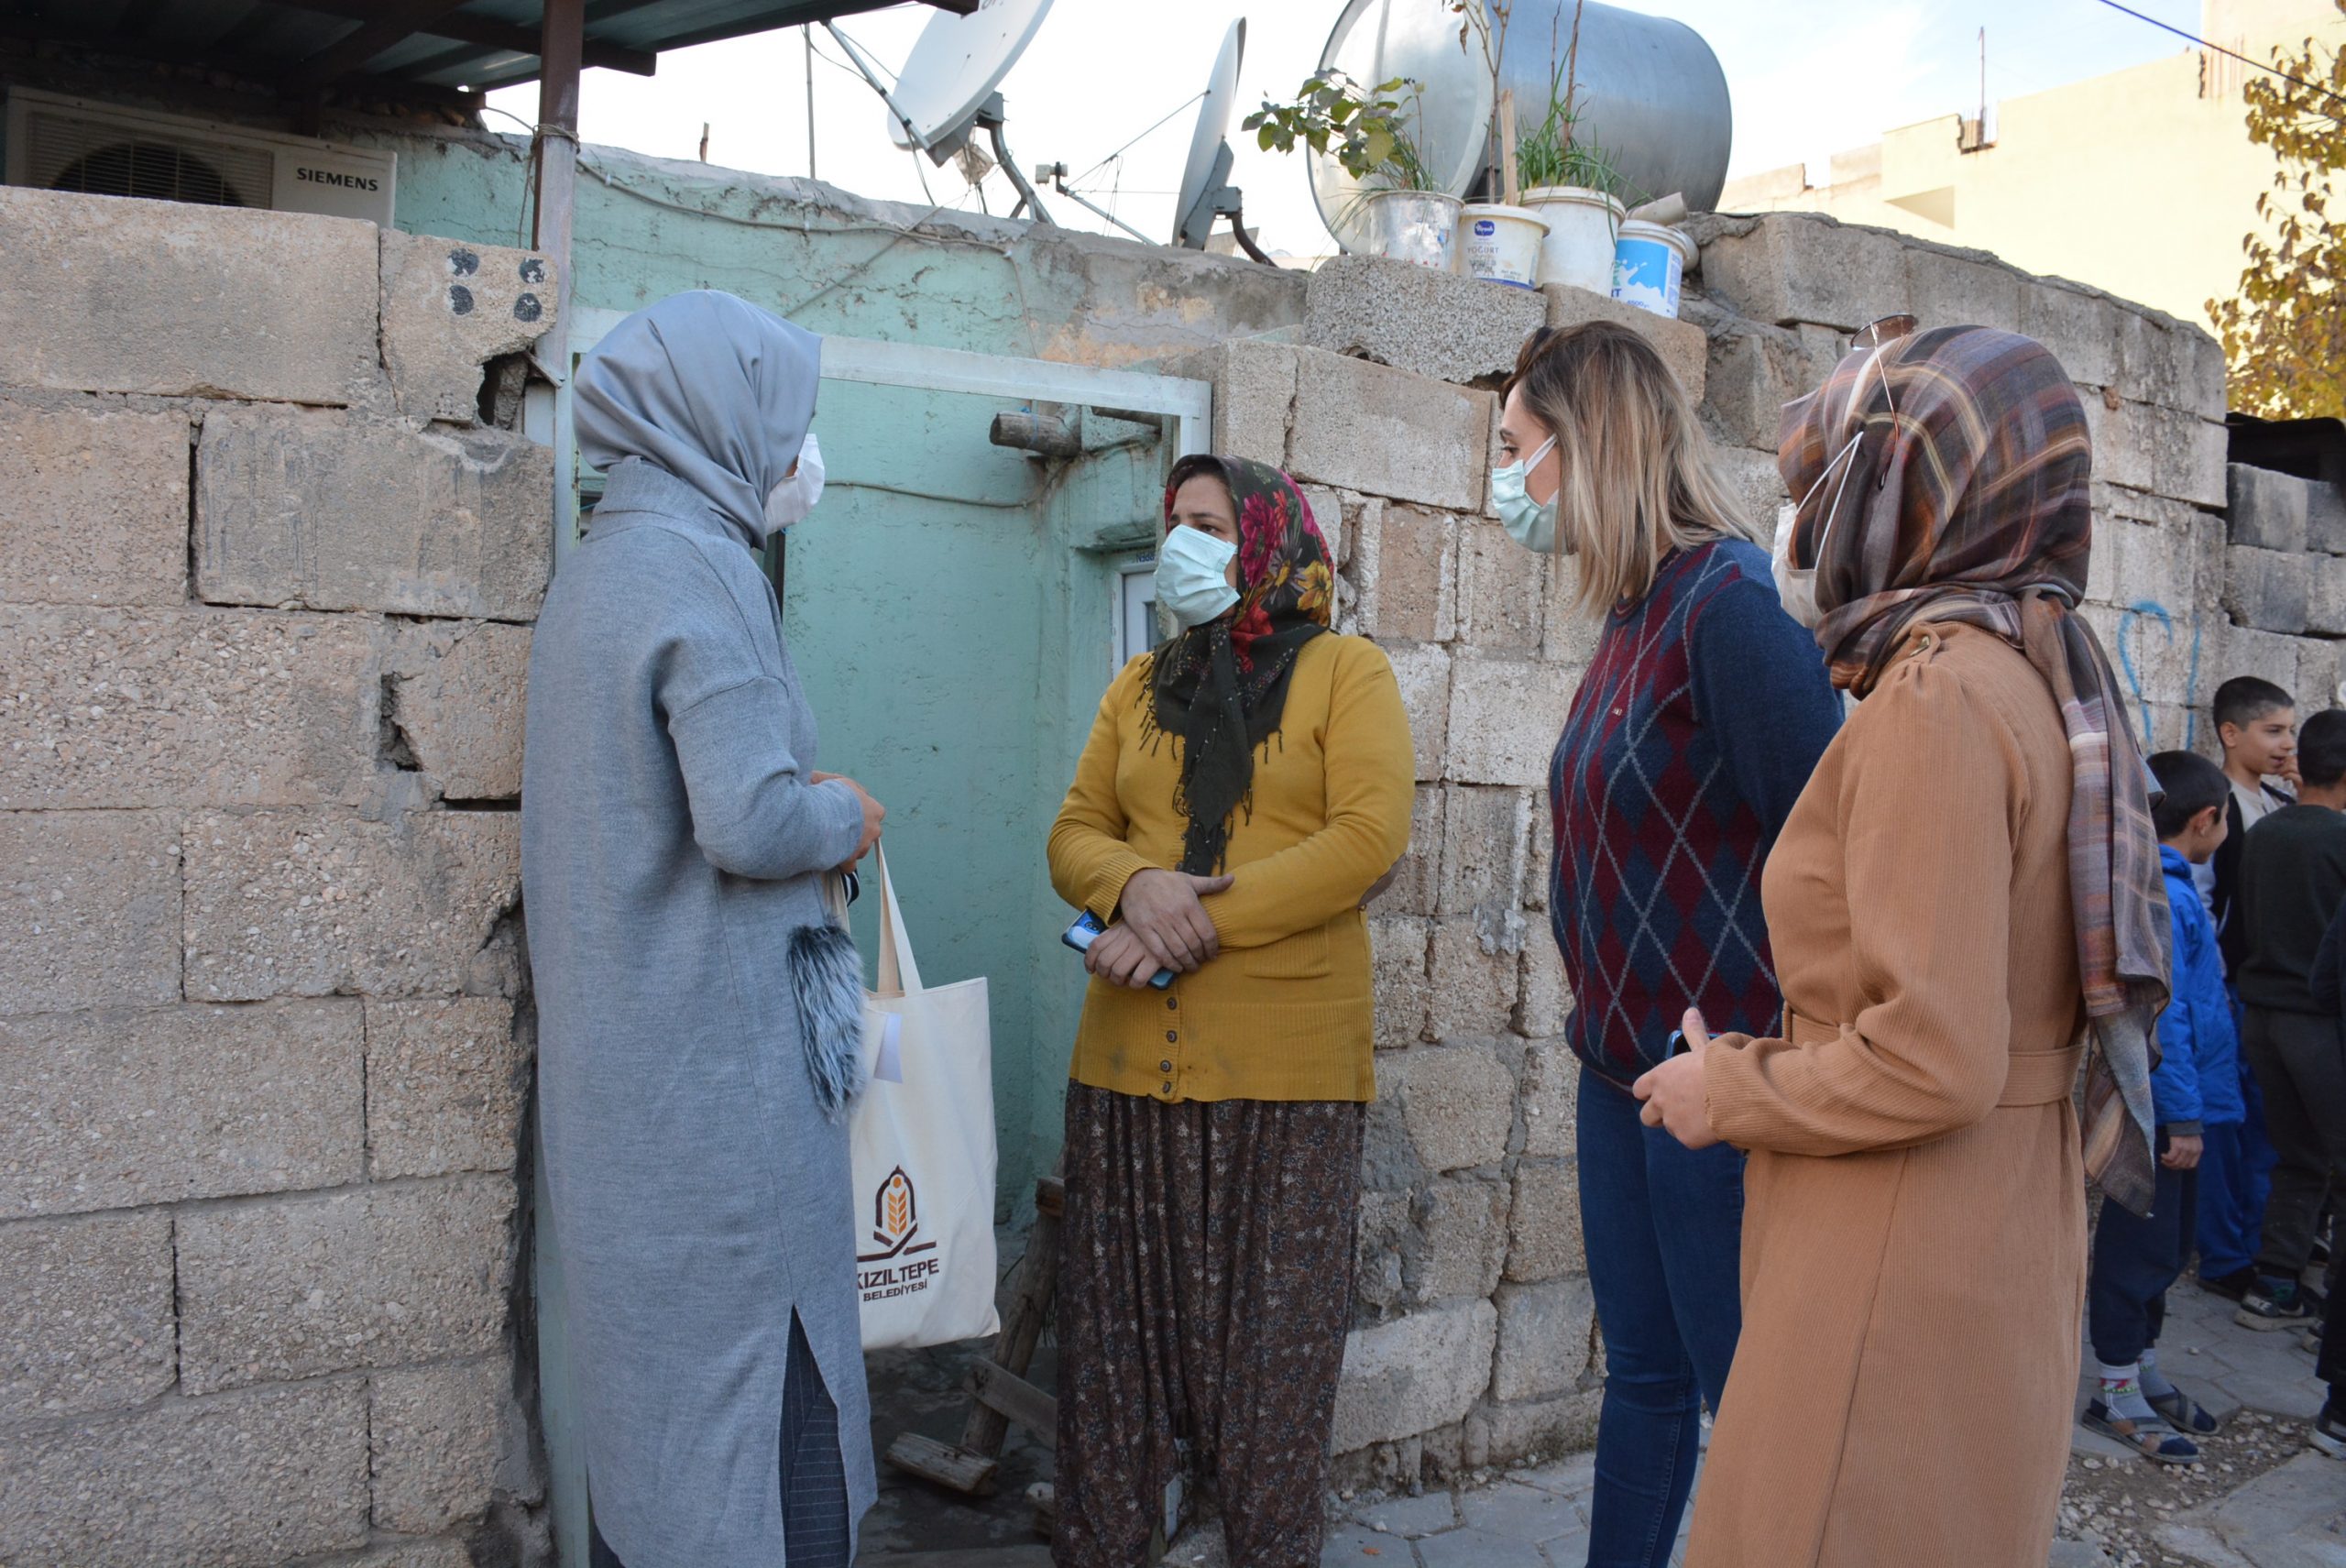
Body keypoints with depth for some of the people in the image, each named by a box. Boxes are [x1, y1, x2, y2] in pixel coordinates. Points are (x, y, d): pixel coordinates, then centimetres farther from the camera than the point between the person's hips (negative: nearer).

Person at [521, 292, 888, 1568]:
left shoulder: (594, 568, 14)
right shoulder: (700, 568, -15)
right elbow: (751, 822, -23)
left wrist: (804, 797, 13)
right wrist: (846, 816, -5)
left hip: (618, 1054, 9)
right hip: (719, 1056, -9)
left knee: (644, 1357, 18)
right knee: (752, 1373, -1)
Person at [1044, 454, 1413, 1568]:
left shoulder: (1346, 672, 3)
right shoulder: (1141, 685, 16)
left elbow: (1368, 836, -10)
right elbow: (1075, 832, 9)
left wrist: (1206, 916, -16)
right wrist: (1135, 884, -14)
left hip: (1287, 1062, -4)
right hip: (1130, 1054, 4)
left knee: (1272, 1336, 6)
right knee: (1118, 1320, 10)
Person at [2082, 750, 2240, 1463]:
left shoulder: (2163, 887, 12)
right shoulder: (2162, 897, -20)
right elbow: (2162, 1014, -23)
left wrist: (2188, 1109, 17)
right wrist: (2183, 1114, -21)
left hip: (2170, 1110, 10)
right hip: (2159, 1110, -10)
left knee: (2164, 1247, 19)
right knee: (2138, 1249, 1)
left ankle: (2145, 1373, 32)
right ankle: (2118, 1393, 13)